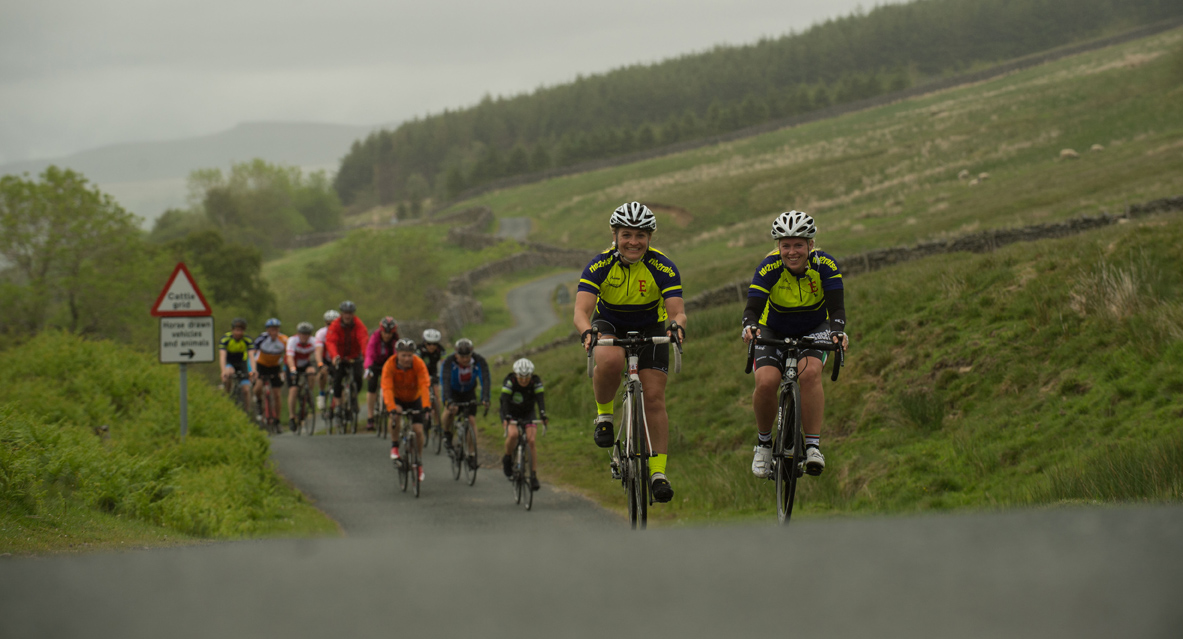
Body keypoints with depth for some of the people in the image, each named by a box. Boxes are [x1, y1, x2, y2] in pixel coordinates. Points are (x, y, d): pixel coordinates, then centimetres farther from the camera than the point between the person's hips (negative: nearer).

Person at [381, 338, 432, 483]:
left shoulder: (419, 364, -29)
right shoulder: (389, 365, -30)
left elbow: (424, 385, -37)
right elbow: (387, 388, -38)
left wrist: (425, 405, -50)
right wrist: (391, 407, -52)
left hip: (414, 399, 1)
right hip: (397, 398, -1)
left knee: (418, 431, -7)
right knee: (395, 417, -33)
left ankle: (419, 463, 15)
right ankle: (394, 446, -9)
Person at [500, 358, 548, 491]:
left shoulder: (536, 382, -20)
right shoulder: (509, 381, -26)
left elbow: (540, 400, -31)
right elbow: (505, 400, -36)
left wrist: (543, 416, -49)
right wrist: (506, 418, -52)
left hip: (528, 414, 2)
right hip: (510, 414, -2)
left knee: (531, 440, -17)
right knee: (513, 434, -31)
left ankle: (533, 476, -12)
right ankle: (507, 459, -4)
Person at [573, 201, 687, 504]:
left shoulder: (663, 268, -23)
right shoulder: (600, 266, -24)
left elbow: (677, 310, -30)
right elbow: (581, 311, -32)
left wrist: (677, 325, -54)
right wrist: (587, 331, -55)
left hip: (650, 329, 1)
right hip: (609, 325, -1)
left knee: (654, 399, -11)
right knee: (610, 361, -36)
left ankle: (658, 472, -3)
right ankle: (604, 414, -8)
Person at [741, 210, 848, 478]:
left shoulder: (824, 265, -23)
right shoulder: (769, 268, -25)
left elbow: (836, 307, -28)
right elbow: (753, 308, -31)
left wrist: (838, 331, -49)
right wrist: (750, 326, -54)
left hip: (814, 330, 0)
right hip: (774, 331, 0)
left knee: (809, 373, -31)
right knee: (766, 382, -25)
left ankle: (813, 446, -24)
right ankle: (763, 442, 1)